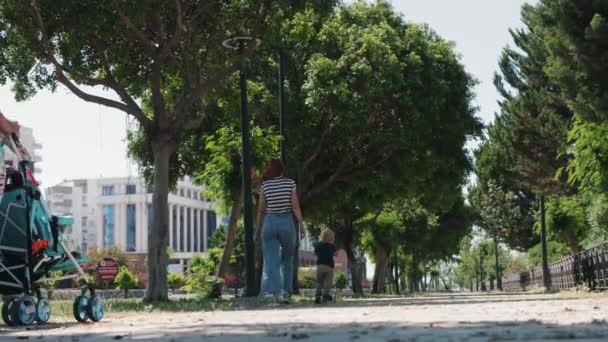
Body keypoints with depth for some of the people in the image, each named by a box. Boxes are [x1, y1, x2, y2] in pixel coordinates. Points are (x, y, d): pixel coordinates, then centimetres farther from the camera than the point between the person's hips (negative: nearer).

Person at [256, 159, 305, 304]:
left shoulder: (265, 185, 2)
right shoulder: (290, 183, -1)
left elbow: (261, 209, 3)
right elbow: (295, 207, -4)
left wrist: (257, 228, 13)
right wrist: (301, 225, 1)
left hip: (269, 222, 0)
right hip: (286, 222, 0)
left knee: (271, 260, -3)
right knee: (287, 259, 15)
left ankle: (273, 290, -20)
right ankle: (286, 292, 15)